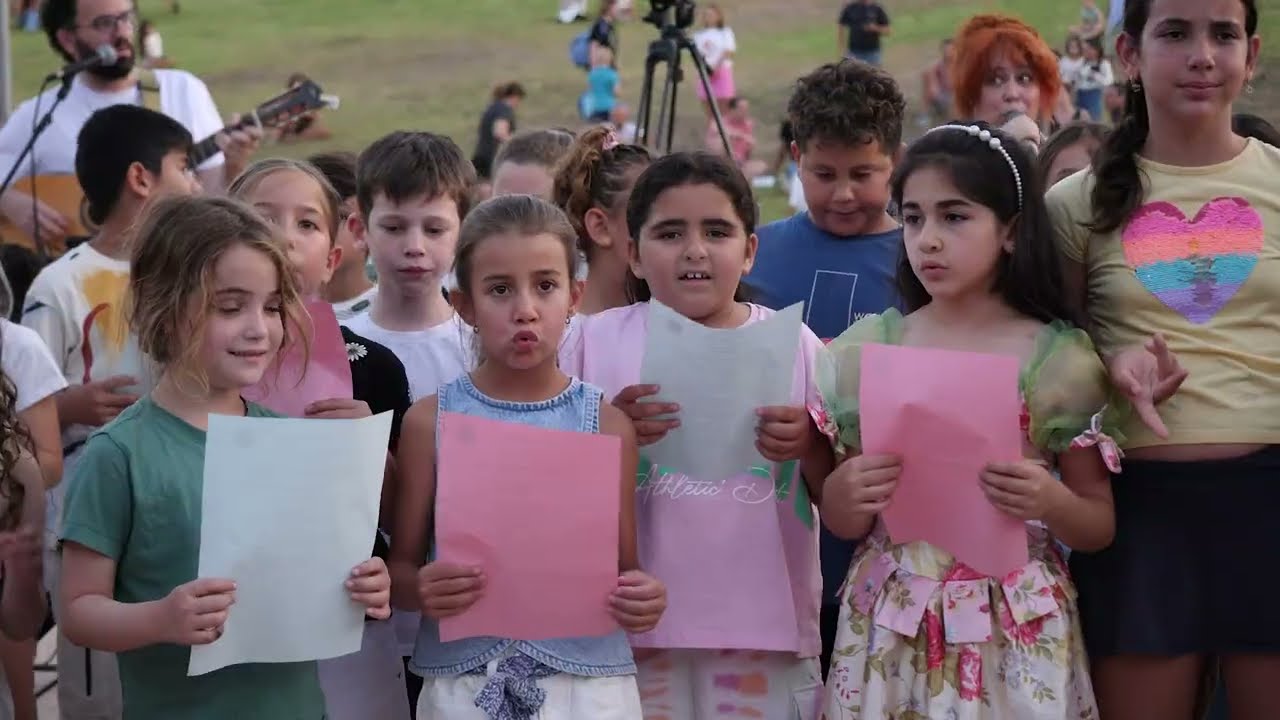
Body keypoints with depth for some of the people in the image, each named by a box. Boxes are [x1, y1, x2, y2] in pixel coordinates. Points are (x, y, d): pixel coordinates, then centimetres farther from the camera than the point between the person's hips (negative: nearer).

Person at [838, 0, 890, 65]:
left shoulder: (877, 8, 1)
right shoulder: (850, 8, 1)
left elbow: (886, 31, 4)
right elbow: (843, 29, 4)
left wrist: (875, 28, -18)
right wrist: (842, 51, -1)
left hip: (872, 52, 0)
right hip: (854, 52, 0)